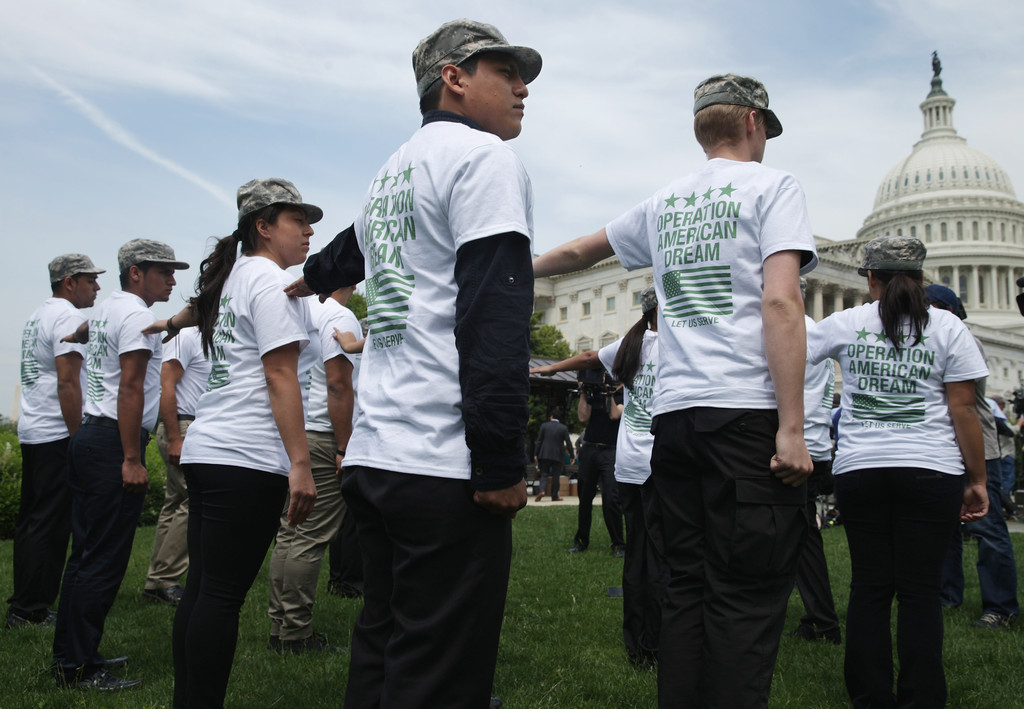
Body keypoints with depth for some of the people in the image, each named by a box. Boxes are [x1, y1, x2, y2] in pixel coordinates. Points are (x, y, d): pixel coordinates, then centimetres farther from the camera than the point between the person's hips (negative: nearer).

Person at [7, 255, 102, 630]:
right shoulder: (68, 316, -11)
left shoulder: (39, 315, 19)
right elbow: (67, 382, -19)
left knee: (32, 521, 14)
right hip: (56, 434, -10)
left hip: (32, 431, 10)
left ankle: (25, 602, 22)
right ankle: (31, 610, 0)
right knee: (50, 524, -5)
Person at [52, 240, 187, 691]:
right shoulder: (138, 315, -11)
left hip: (87, 436, 10)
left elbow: (80, 332, 38)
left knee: (85, 554, 14)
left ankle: (70, 656, 21)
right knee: (104, 561, -7)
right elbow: (130, 388, -18)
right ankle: (77, 669, -3)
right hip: (114, 442, -10)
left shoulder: (105, 308, 17)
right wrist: (132, 460, -21)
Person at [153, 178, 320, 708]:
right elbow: (280, 375, -15)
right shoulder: (271, 279, -7)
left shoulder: (233, 275, 19)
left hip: (206, 451, 10)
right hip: (249, 460, -10)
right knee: (222, 596, -6)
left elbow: (200, 306, 39)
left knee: (201, 588, 12)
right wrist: (300, 463, -18)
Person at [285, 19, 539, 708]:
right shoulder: (487, 158, -4)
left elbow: (349, 251, 43)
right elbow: (494, 315, -16)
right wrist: (502, 462, -17)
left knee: (381, 646, 17)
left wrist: (308, 281, 66)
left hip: (374, 457, 9)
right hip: (445, 464, -9)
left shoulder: (392, 173, 21)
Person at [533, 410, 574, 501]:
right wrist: (572, 456, 3)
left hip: (545, 454, 0)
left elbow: (539, 441, -1)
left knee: (544, 474, 7)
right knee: (556, 476, 7)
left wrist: (536, 454, 3)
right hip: (558, 456, 0)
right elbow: (568, 443, -3)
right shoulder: (564, 428, -1)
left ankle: (542, 490, -16)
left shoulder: (544, 425, -1)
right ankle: (554, 496, 8)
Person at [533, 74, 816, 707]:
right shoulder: (774, 186, 2)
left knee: (687, 589, 12)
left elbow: (576, 253, 31)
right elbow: (781, 303, -11)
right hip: (748, 413, -5)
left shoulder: (664, 205, 18)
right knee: (747, 599, -4)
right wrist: (792, 427, -13)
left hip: (675, 413, 6)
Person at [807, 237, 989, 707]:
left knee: (869, 587, 8)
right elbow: (963, 410, -2)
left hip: (858, 470, 1)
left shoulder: (845, 324, 3)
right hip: (929, 473, -1)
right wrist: (977, 481, 3)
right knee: (920, 590, 3)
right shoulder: (946, 327, 0)